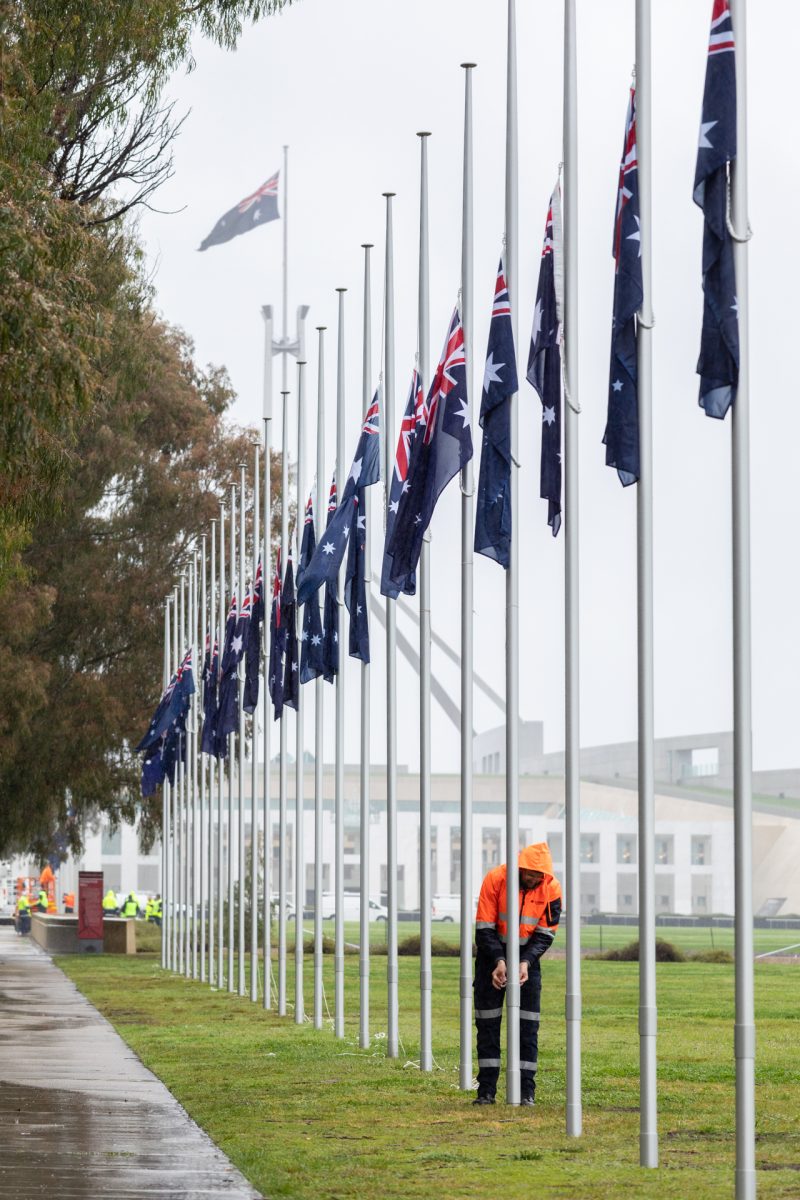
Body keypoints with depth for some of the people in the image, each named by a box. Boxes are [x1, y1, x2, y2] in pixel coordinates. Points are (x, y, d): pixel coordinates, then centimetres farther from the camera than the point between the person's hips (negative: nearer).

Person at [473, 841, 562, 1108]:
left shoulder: (551, 888, -15)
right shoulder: (495, 879, -20)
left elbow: (545, 935, -9)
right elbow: (484, 928, -16)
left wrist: (526, 963, -24)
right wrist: (498, 961, -28)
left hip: (527, 955, 1)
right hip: (492, 953, -1)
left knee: (527, 1024, -5)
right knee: (487, 1022, -2)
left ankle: (526, 1090, -3)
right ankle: (486, 1090, 2)